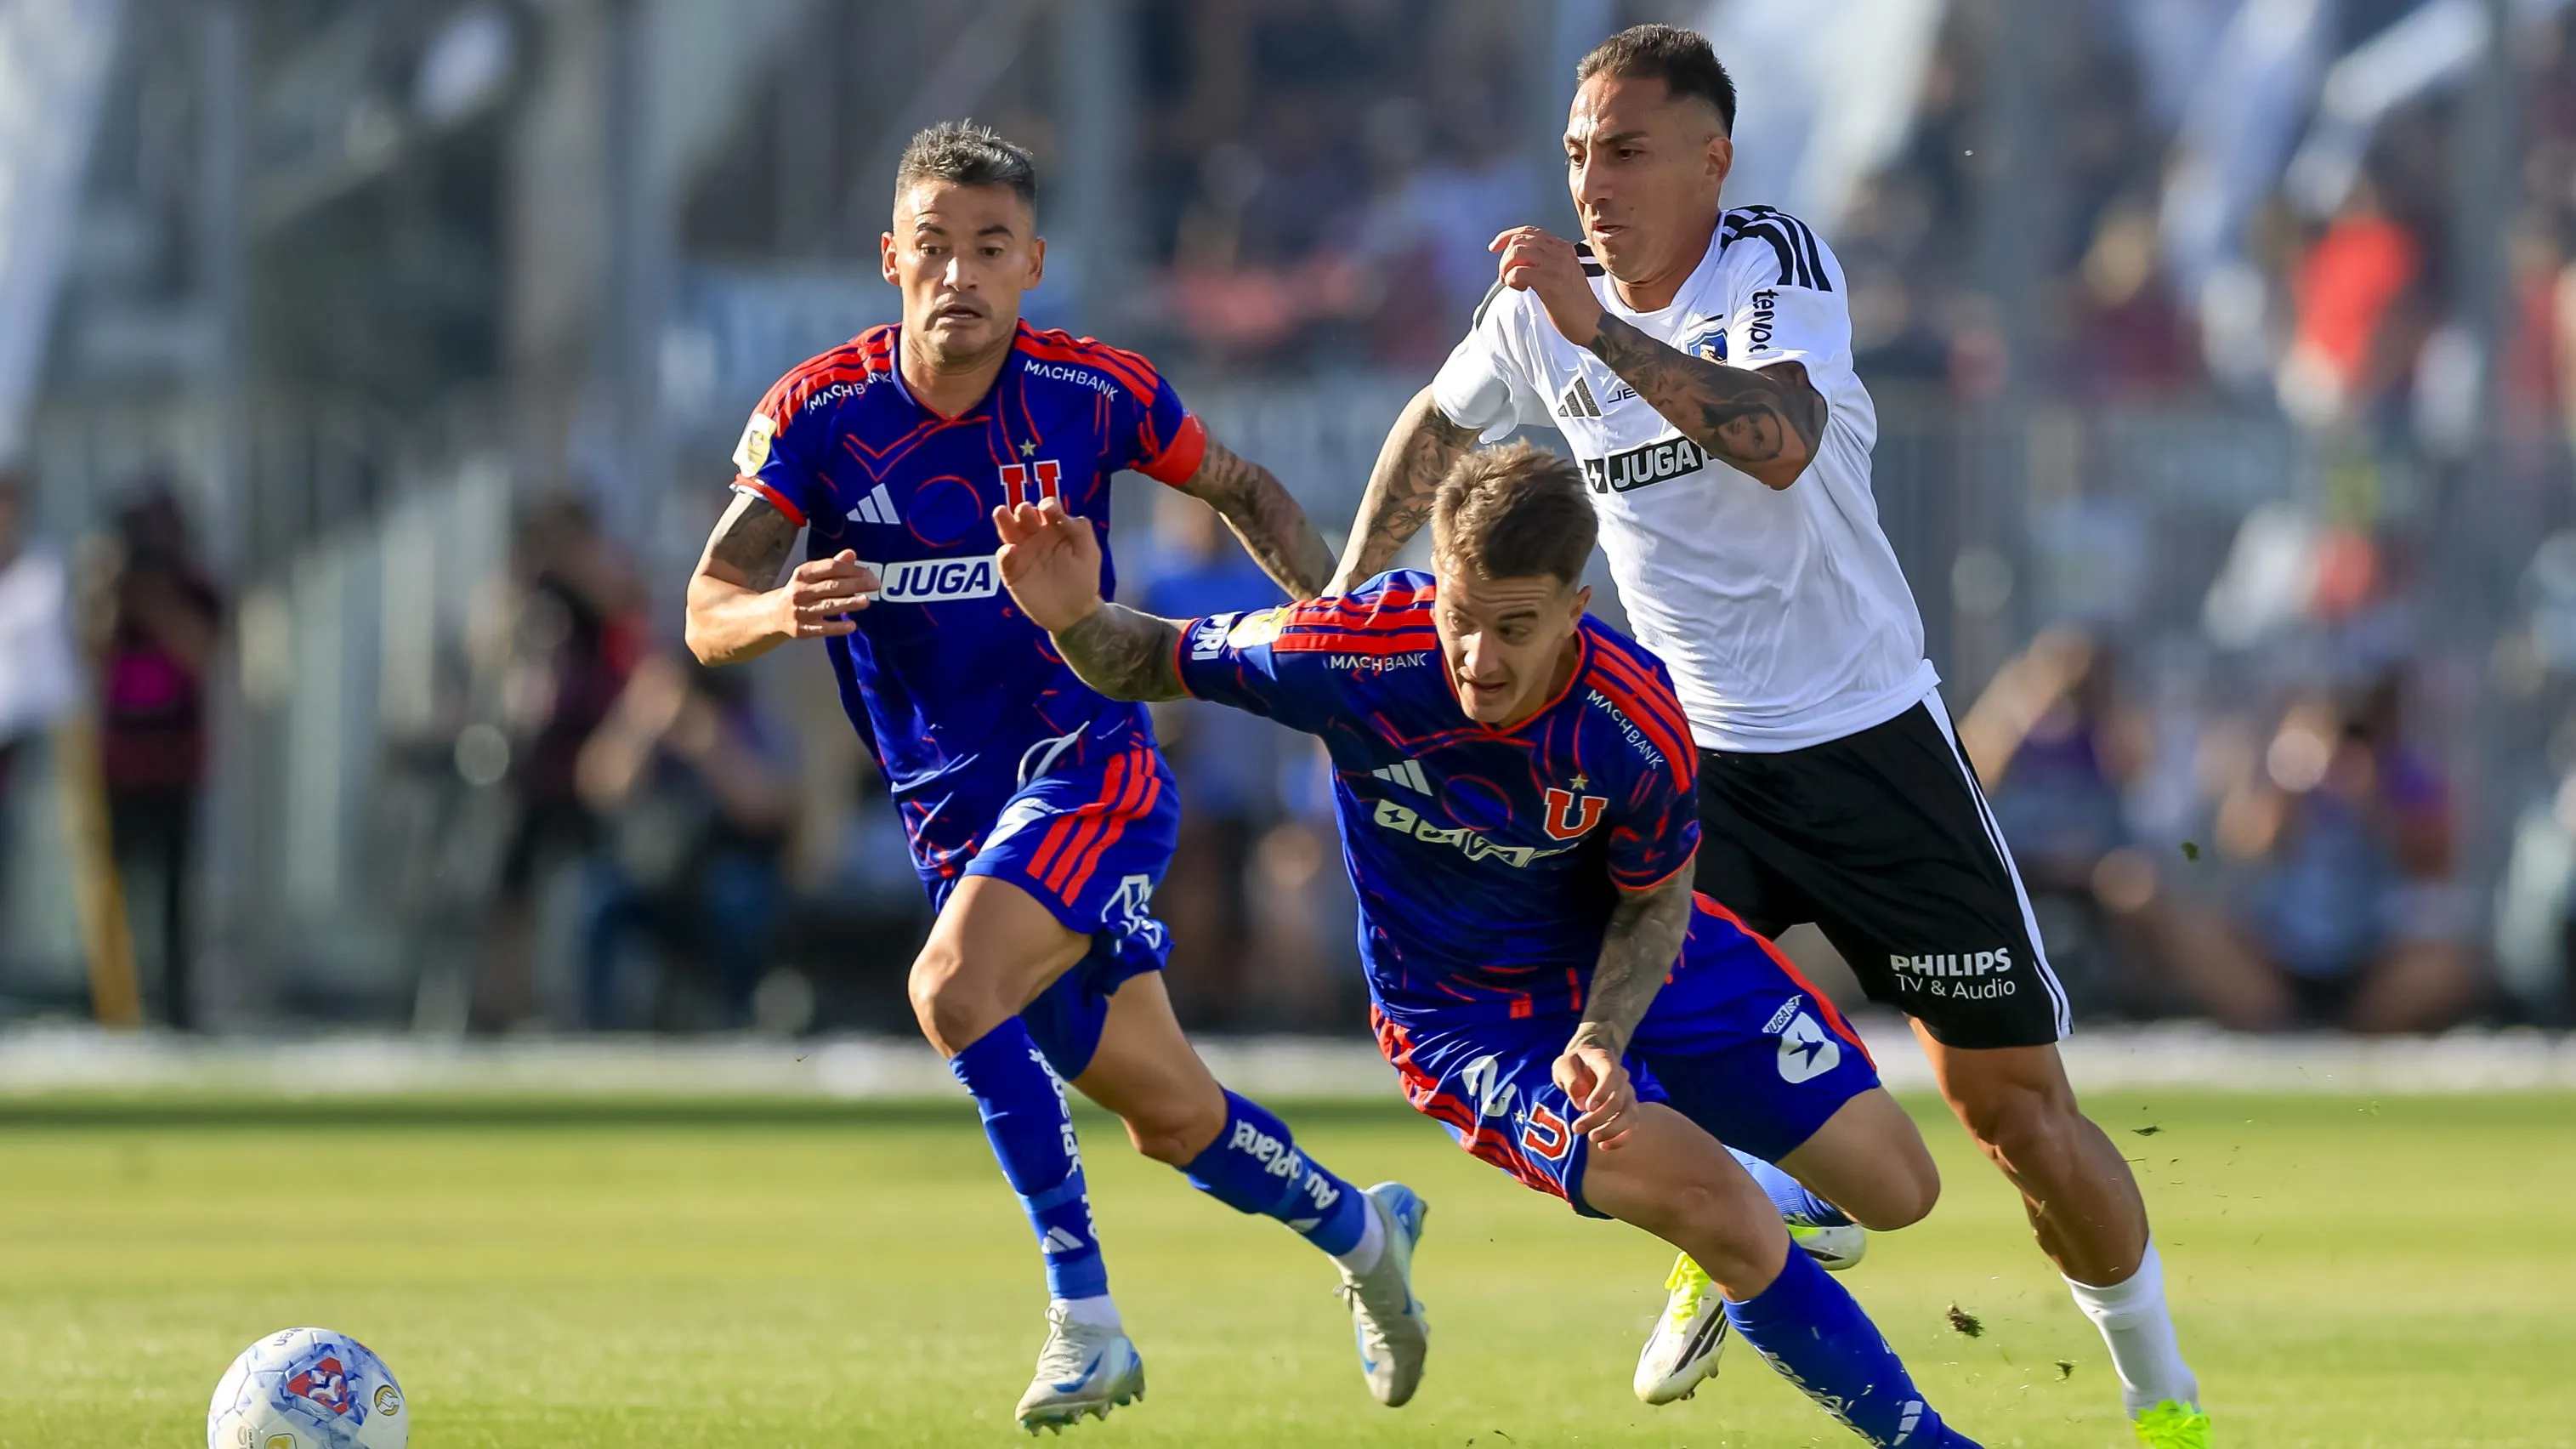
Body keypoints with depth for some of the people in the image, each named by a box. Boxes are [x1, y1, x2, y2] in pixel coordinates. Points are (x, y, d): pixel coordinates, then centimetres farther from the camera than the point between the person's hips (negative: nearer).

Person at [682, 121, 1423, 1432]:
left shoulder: (1095, 394, -10)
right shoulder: (819, 414, -9)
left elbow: (1243, 491, 10)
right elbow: (706, 613, -16)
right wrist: (778, 612, -38)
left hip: (1088, 769, -3)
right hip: (954, 816, 3)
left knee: (953, 990, -30)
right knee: (1167, 1113, 11)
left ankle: (1084, 1315, -22)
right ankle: (1358, 1231, 39)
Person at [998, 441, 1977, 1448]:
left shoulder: (1634, 721, -28)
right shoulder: (1360, 653, -33)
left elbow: (1656, 898, -8)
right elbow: (1156, 666, -16)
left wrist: (1603, 1041, -25)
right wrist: (1076, 617, -38)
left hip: (1636, 961, 3)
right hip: (1469, 1022, -3)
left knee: (1896, 1190, 7)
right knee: (1731, 1228, -22)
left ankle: (1756, 1223, 43)